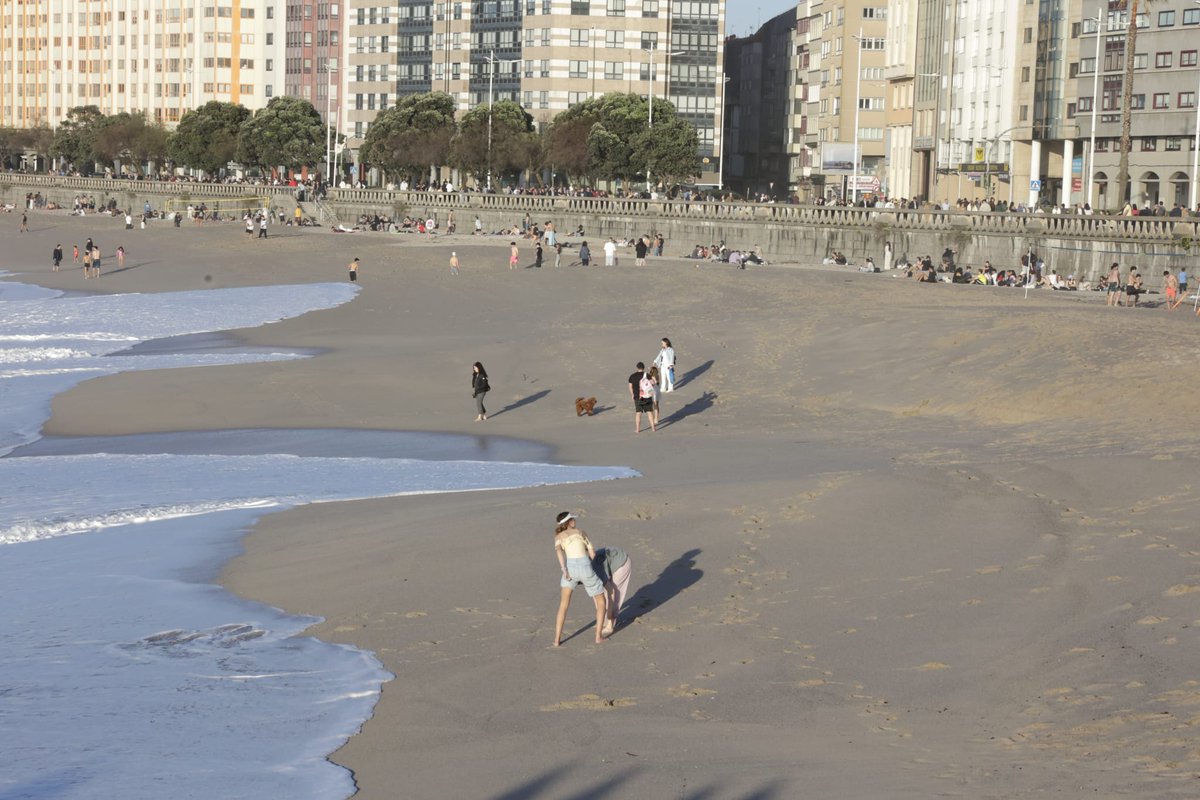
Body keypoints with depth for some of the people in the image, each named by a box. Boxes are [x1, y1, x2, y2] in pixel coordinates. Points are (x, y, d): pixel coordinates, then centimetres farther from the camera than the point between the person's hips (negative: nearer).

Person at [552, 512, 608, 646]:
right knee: (602, 601, 18)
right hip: (585, 568, 0)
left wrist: (564, 570, -13)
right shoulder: (581, 532, 22)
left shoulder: (558, 536, 18)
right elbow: (593, 554, 20)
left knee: (563, 606, 15)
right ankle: (598, 636, 9)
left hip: (570, 568, 1)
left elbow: (558, 550, -6)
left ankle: (557, 639, 2)